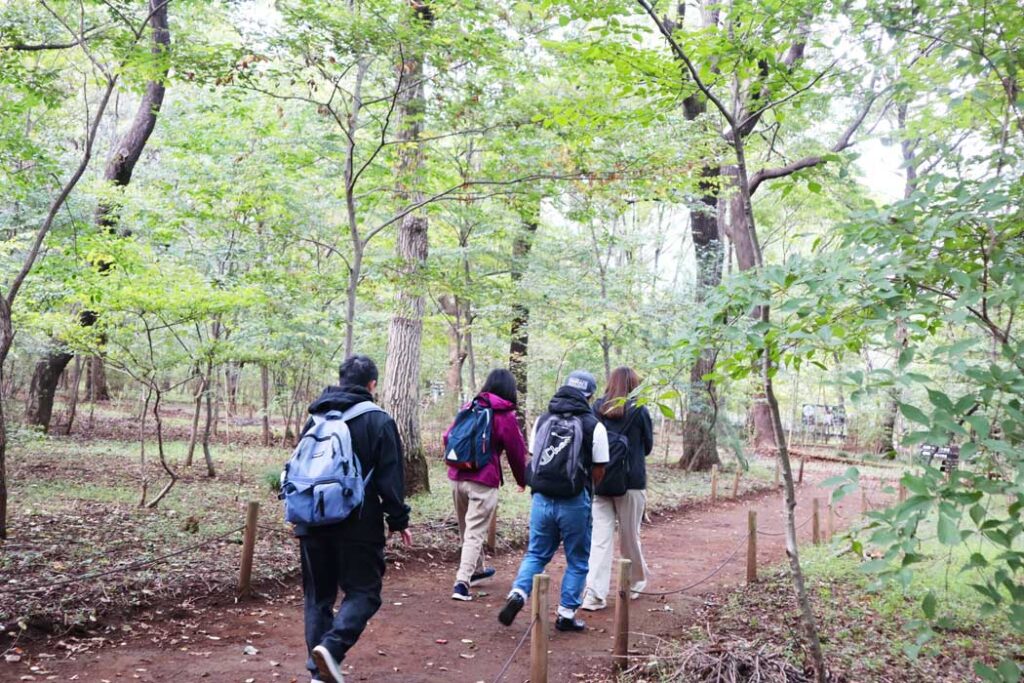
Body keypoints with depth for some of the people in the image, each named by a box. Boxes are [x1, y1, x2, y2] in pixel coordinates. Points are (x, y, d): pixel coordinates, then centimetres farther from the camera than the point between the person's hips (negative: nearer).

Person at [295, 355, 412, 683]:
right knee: (363, 591, 4)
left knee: (318, 594, 13)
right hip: (358, 524, -5)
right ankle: (331, 646, -17)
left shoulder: (315, 418, 10)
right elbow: (390, 478, -8)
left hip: (313, 521, 5)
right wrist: (399, 520, -1)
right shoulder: (379, 421, -6)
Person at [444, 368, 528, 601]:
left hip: (457, 478, 5)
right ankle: (462, 582, -11)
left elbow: (448, 437, 12)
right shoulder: (505, 416, -5)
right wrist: (523, 481, 19)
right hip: (483, 481, -5)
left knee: (466, 528, 20)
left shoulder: (469, 407, 7)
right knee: (475, 532, -2)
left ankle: (476, 569, 39)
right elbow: (516, 452, 3)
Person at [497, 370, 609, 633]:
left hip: (541, 499, 3)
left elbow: (533, 458, 11)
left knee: (536, 554, 18)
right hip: (574, 503, -3)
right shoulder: (594, 426, -7)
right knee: (577, 561, 14)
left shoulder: (542, 419, 6)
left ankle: (518, 593, -2)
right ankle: (566, 614, 17)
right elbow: (598, 473, -4)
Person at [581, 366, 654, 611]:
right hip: (632, 482, -1)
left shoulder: (597, 408, -1)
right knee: (630, 536, 14)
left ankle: (594, 594, -7)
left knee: (600, 538, 0)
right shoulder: (639, 411, -7)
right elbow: (648, 446, 5)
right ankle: (637, 581, 35)